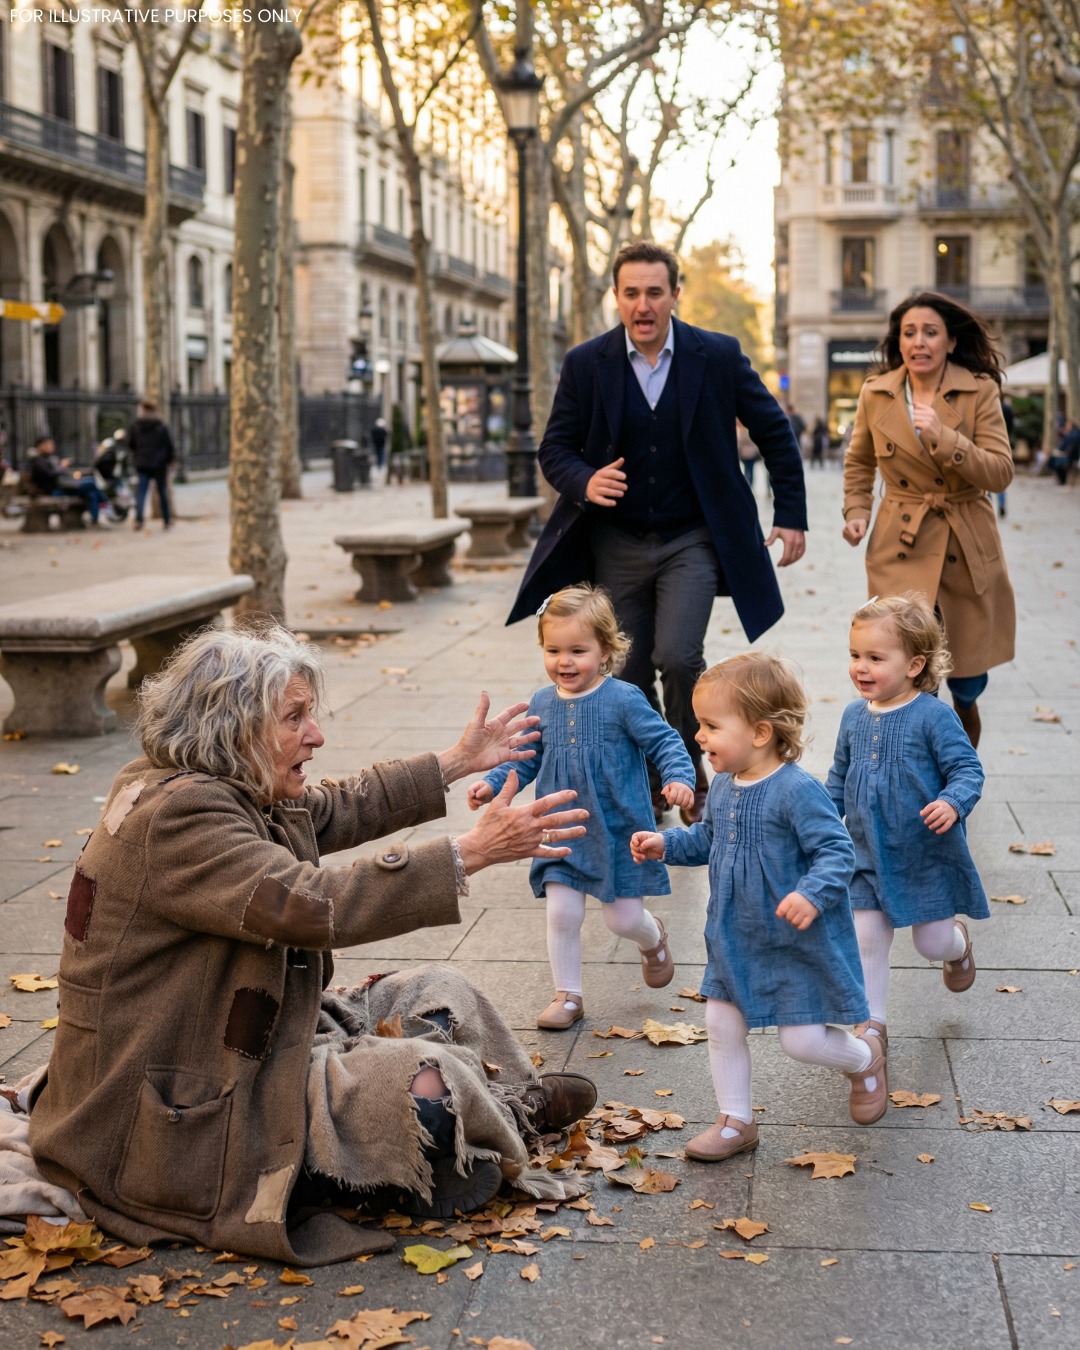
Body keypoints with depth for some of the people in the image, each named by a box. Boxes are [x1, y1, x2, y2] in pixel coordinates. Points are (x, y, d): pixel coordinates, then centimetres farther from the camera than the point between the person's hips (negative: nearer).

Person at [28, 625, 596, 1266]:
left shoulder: (227, 791, 5)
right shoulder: (176, 816, -26)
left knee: (439, 992, 11)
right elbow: (313, 904, -36)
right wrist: (473, 851, -34)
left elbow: (339, 809, 20)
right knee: (426, 1081, -19)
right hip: (180, 1129, -11)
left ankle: (520, 1099, 35)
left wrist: (460, 761, 22)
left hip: (246, 1054, 11)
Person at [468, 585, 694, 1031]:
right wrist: (491, 783, -2)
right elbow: (526, 759, 11)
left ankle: (653, 938, 41)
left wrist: (679, 778, -28)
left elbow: (664, 742, -11)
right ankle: (567, 996, 19)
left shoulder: (623, 700, -14)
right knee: (561, 915, 0)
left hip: (617, 831, -3)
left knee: (623, 919, 4)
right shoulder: (541, 705, 0)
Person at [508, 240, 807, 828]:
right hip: (616, 543, 2)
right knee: (630, 675, 6)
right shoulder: (586, 364, -2)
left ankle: (690, 775, 6)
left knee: (677, 657, -18)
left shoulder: (718, 356, -4)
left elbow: (775, 433, 6)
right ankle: (648, 787, 24)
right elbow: (555, 449, 3)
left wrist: (792, 515, 4)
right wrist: (585, 482, -20)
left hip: (692, 540, -2)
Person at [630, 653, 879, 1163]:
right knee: (721, 1026, 9)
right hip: (735, 939, 8)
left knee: (802, 1040, 0)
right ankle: (736, 1121, 27)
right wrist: (666, 844, 5)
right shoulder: (723, 787, 2)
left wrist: (812, 894, -39)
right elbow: (707, 839, 19)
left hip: (796, 944, -8)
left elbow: (836, 850, -24)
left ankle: (866, 1060, 33)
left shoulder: (797, 790, -24)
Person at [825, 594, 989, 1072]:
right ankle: (872, 1025, 16)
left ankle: (958, 942, 44)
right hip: (868, 858, 4)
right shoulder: (854, 717, 1)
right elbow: (838, 781, 14)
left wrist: (953, 802, -35)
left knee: (932, 943, 8)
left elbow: (967, 770, -16)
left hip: (927, 858, -4)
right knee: (866, 941, 3)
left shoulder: (934, 716, -16)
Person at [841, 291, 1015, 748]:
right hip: (901, 551, 0)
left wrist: (943, 437, -25)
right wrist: (856, 511, 2)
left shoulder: (980, 391, -6)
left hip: (967, 551, 0)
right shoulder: (876, 393, -1)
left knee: (966, 687, 9)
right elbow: (858, 462, 17)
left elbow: (1000, 473, -14)